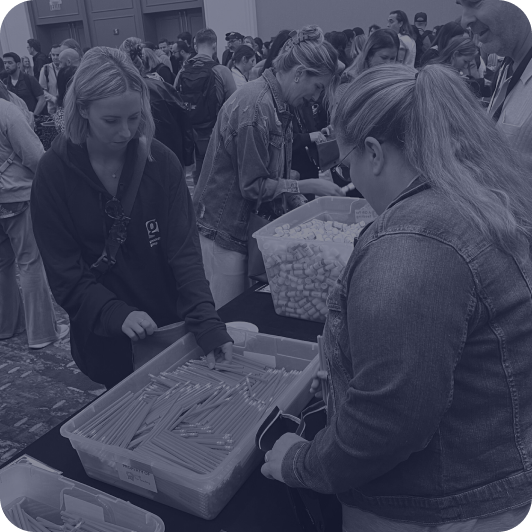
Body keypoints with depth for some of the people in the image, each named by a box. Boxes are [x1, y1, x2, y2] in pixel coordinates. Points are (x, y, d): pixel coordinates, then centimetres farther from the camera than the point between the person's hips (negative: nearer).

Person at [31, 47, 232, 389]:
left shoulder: (161, 161, -10)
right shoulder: (55, 172, -12)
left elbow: (184, 249, -15)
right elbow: (66, 275, -12)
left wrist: (208, 323, -28)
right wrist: (117, 314, -28)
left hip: (171, 326, 1)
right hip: (106, 341, -1)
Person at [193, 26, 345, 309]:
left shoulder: (277, 102, 7)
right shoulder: (255, 106, -22)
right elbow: (252, 186, -21)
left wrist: (299, 204, 6)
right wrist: (308, 186, -15)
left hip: (251, 223, 9)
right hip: (224, 229, -9)